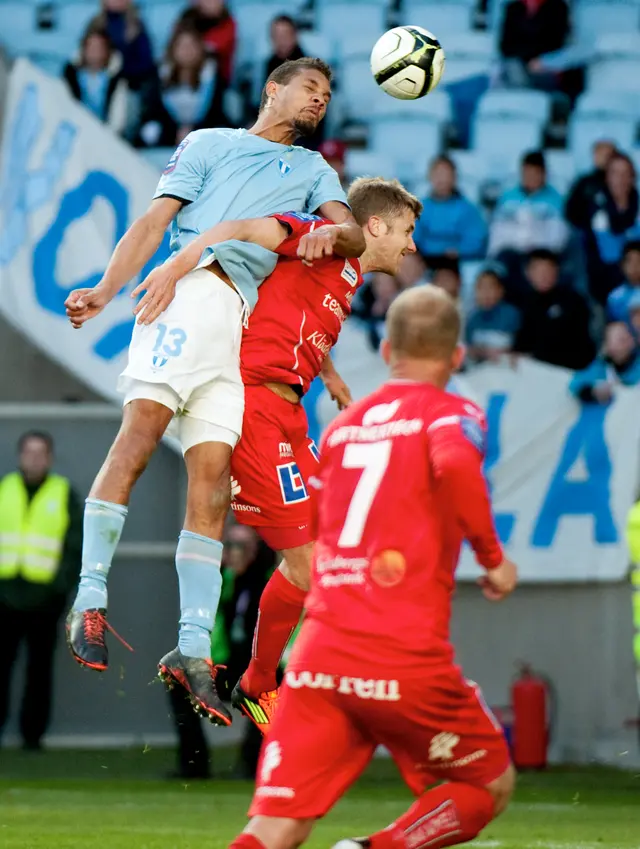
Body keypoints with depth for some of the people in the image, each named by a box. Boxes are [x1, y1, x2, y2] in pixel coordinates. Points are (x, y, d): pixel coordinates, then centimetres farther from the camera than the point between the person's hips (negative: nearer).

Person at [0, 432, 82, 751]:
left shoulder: (64, 494, 4)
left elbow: (75, 545, 1)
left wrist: (61, 586, -9)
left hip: (44, 596, -1)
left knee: (40, 668, 4)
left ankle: (33, 734, 9)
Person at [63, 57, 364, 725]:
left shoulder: (313, 170, 32)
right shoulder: (209, 143, 22)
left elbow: (355, 233, 16)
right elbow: (155, 221, 13)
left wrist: (332, 231, -9)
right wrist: (105, 290, -2)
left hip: (241, 320, 4)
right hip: (189, 287, -4)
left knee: (212, 474, -7)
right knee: (141, 430, -23)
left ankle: (193, 649, -12)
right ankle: (90, 597, -29)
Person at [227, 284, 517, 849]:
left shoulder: (344, 424, 18)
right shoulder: (450, 413, 3)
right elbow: (455, 464, -20)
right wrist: (494, 557, -9)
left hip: (318, 654, 4)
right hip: (406, 661, -4)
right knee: (490, 788, 17)